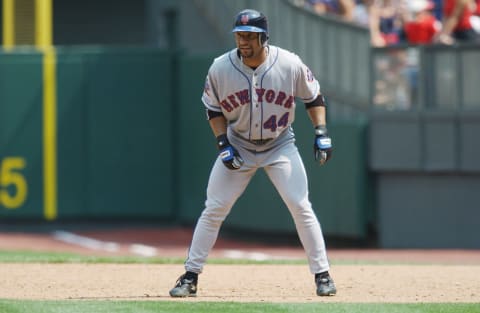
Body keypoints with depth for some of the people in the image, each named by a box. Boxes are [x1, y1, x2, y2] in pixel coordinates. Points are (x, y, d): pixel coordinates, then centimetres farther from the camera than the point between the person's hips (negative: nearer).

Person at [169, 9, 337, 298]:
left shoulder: (289, 64, -18)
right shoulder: (221, 68, -16)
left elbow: (314, 97, -1)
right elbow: (213, 109, 0)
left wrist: (321, 132, -12)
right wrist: (223, 144, -12)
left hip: (280, 146, -1)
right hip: (238, 146, 1)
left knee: (301, 207, -10)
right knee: (213, 210, -3)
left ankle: (322, 274, 1)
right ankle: (190, 277, 6)